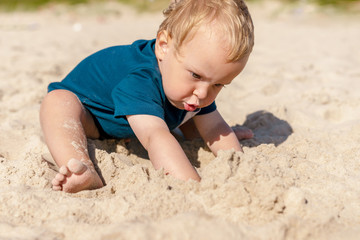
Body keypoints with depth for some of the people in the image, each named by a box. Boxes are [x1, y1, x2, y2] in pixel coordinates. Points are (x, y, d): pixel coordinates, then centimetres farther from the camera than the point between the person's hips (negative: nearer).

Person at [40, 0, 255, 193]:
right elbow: (156, 138, -59)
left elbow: (214, 128, -12)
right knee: (57, 102, -40)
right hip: (90, 120, -7)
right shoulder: (139, 82, -47)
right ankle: (88, 176, -53)